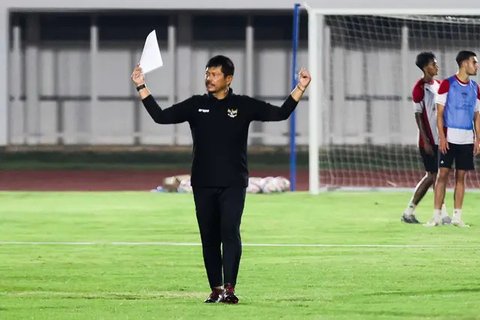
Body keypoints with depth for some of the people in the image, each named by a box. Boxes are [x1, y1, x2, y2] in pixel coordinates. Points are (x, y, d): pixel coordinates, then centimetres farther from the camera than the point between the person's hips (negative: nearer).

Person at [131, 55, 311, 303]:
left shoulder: (243, 105, 4)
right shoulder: (196, 105, 8)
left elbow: (280, 113, 3)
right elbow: (161, 116, 5)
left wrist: (300, 88, -6)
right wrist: (141, 87, -1)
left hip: (233, 183, -3)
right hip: (203, 184, 3)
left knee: (230, 231, -17)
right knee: (209, 237, 4)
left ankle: (229, 289, -21)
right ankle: (216, 289, 10)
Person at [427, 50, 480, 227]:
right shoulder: (447, 84, -3)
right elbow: (439, 113, -4)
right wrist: (442, 136, -12)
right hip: (449, 138, -4)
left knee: (461, 176, 4)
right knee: (443, 174, -5)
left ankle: (457, 216, 8)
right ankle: (436, 216, -2)